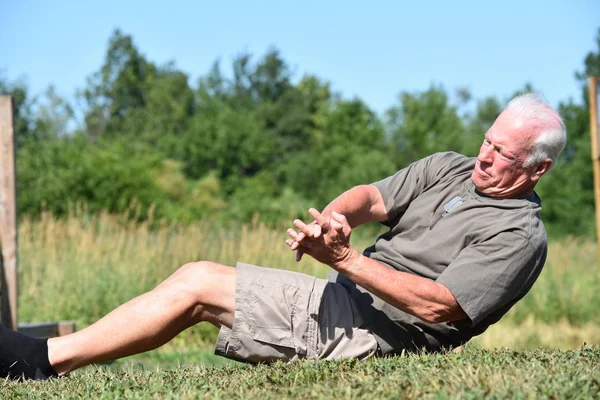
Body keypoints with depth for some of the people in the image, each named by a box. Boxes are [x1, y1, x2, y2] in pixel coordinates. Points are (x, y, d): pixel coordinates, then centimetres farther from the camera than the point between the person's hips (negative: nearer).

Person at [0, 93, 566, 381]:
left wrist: (344, 259, -24)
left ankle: (46, 359, -7)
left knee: (197, 283, -13)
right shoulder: (450, 169, 14)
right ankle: (46, 357, 2)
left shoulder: (520, 235, -10)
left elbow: (435, 305, -20)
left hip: (377, 336, -8)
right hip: (339, 299, 8)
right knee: (196, 279, 0)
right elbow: (372, 197, 6)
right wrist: (334, 218, -18)